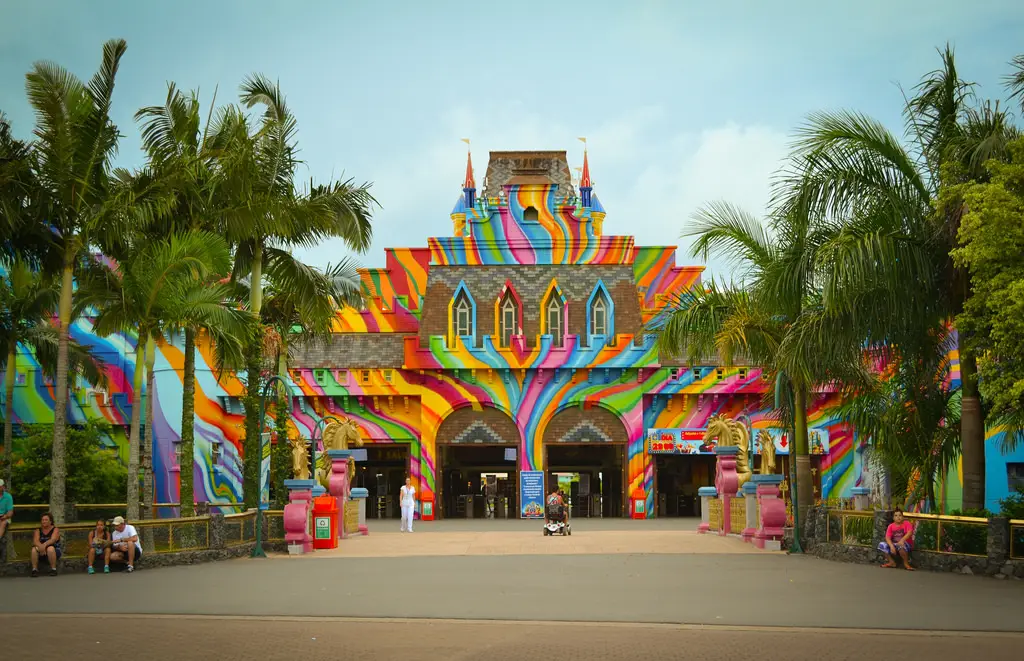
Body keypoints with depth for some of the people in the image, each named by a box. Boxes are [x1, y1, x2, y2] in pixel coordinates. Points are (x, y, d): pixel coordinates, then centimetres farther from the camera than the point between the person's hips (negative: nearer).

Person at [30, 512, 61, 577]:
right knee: (34, 549, -27)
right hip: (41, 553, 3)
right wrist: (40, 546, -34)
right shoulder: (38, 530, 6)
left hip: (55, 550, -3)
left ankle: (53, 569, -28)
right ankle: (34, 569, -26)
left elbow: (53, 539, -21)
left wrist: (44, 545, -40)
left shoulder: (55, 529, -2)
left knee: (50, 548, -36)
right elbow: (35, 541, -10)